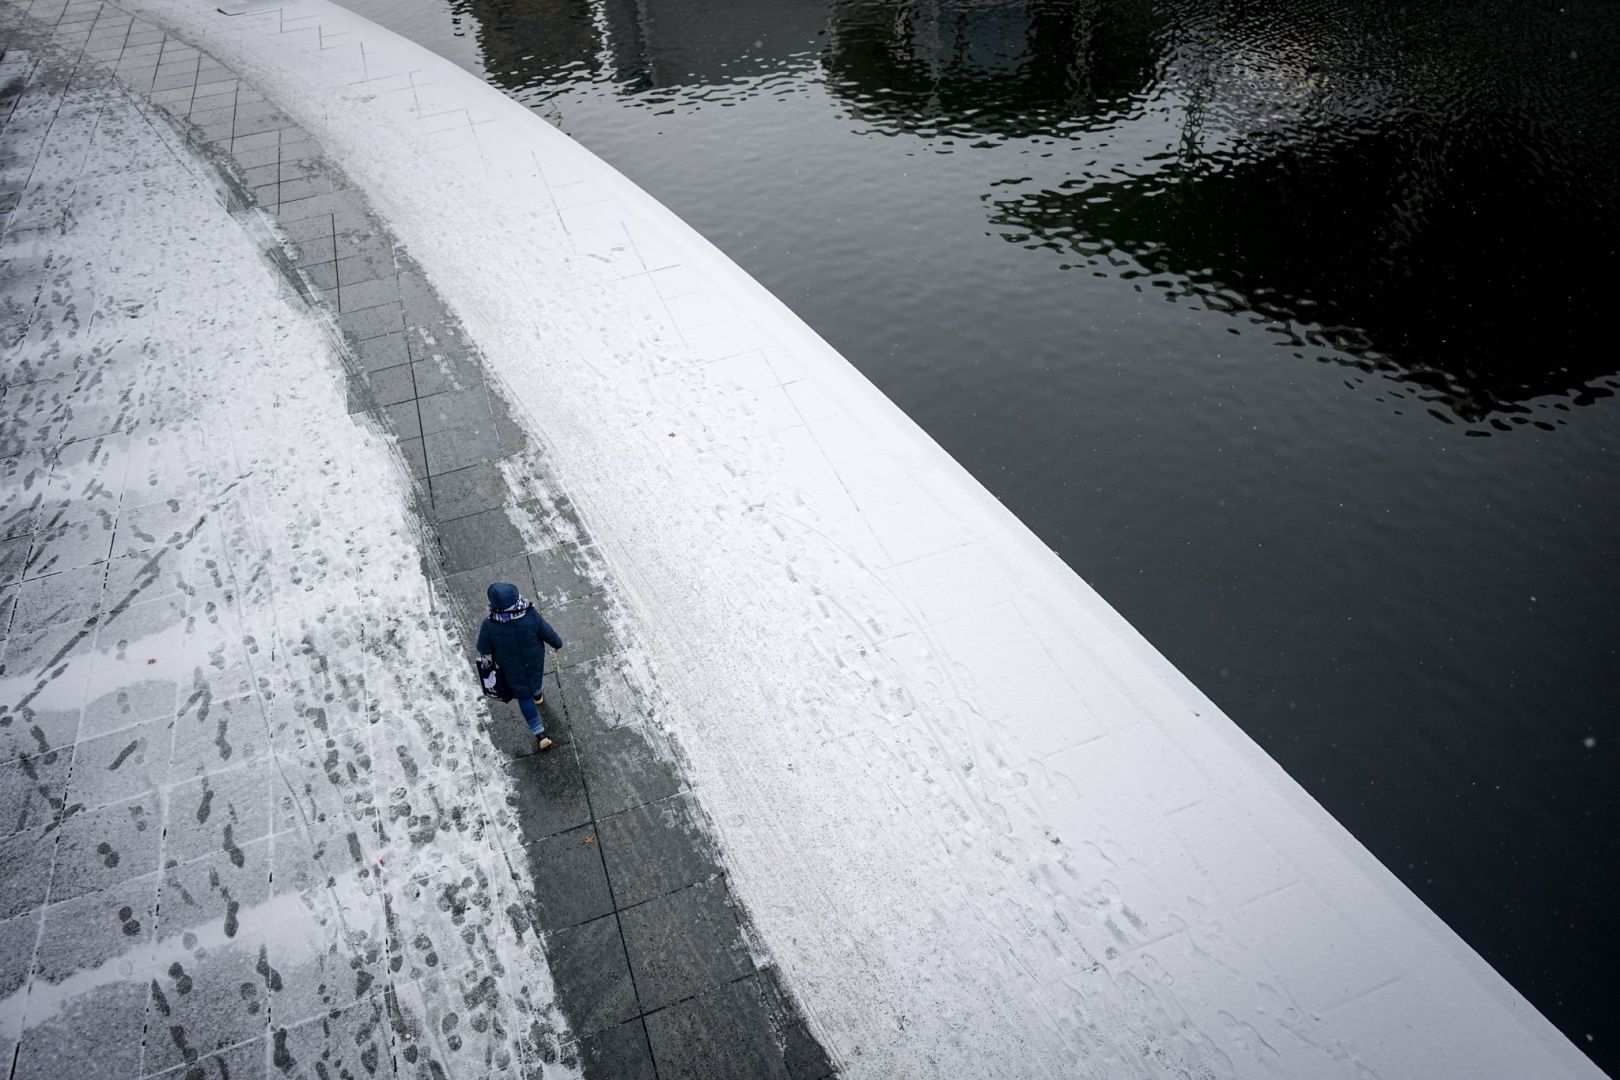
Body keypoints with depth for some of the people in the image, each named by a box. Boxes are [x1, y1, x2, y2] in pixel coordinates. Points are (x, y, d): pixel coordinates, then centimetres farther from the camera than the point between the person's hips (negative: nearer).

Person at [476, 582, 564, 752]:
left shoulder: (489, 625, -36)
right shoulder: (531, 616, -35)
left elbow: (483, 649, -18)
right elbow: (549, 635, -19)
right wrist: (558, 642, 3)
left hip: (512, 668, -1)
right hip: (535, 660, 1)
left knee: (524, 696, 24)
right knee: (535, 675, 36)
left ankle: (540, 735, 27)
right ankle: (537, 694, 69)